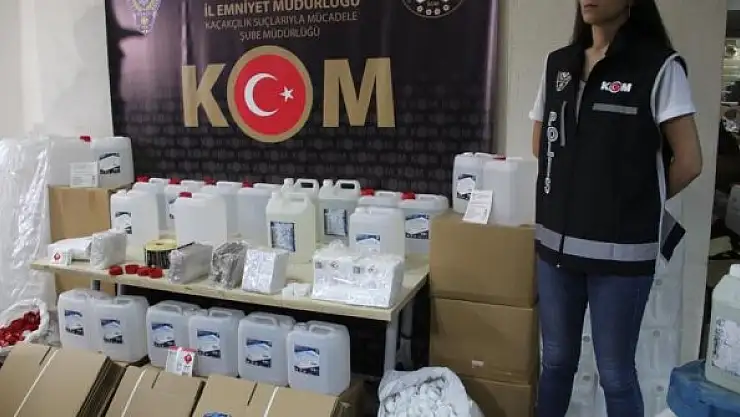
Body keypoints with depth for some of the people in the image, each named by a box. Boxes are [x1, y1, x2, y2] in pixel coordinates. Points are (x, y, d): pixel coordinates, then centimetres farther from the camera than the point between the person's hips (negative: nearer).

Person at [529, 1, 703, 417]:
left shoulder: (659, 66, -7)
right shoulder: (558, 64, 9)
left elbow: (689, 162, -7)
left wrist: (637, 204, 4)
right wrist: (579, 190, 10)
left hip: (621, 250, -4)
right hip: (556, 242, 5)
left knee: (615, 372, 7)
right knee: (556, 360, 16)